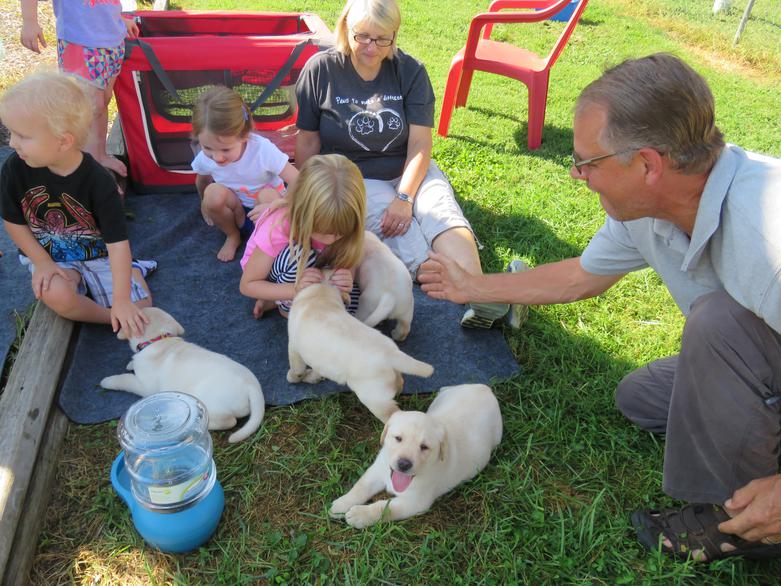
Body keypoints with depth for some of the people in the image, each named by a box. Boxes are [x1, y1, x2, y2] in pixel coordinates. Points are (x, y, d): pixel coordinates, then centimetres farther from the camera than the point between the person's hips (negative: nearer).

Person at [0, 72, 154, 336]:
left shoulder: (99, 181, -24)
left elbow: (117, 242, -24)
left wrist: (121, 301, -28)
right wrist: (43, 263, -11)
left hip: (97, 255, -1)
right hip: (49, 257, 1)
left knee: (139, 310, -12)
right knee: (56, 294, -33)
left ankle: (132, 271, 19)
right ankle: (107, 317, -6)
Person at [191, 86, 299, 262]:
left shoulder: (263, 150, -31)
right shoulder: (205, 157, -19)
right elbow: (202, 181, 7)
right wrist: (206, 205, 22)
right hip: (237, 213, 3)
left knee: (268, 195, -35)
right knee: (213, 192, -28)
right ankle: (233, 236, 0)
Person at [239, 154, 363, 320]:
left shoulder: (338, 224, -26)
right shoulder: (277, 227, -36)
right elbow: (247, 285, -26)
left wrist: (346, 283, -41)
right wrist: (295, 289, -42)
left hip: (308, 271, 5)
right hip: (271, 274, -5)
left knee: (353, 297, -19)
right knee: (300, 255, -37)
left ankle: (278, 297, -1)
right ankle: (286, 304, -7)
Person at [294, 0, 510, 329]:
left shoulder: (410, 71, -1)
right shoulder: (320, 70, -4)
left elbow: (420, 146, -8)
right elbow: (308, 142, 2)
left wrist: (405, 198, -22)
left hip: (409, 172, 1)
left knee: (444, 215, -31)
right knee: (408, 240, -29)